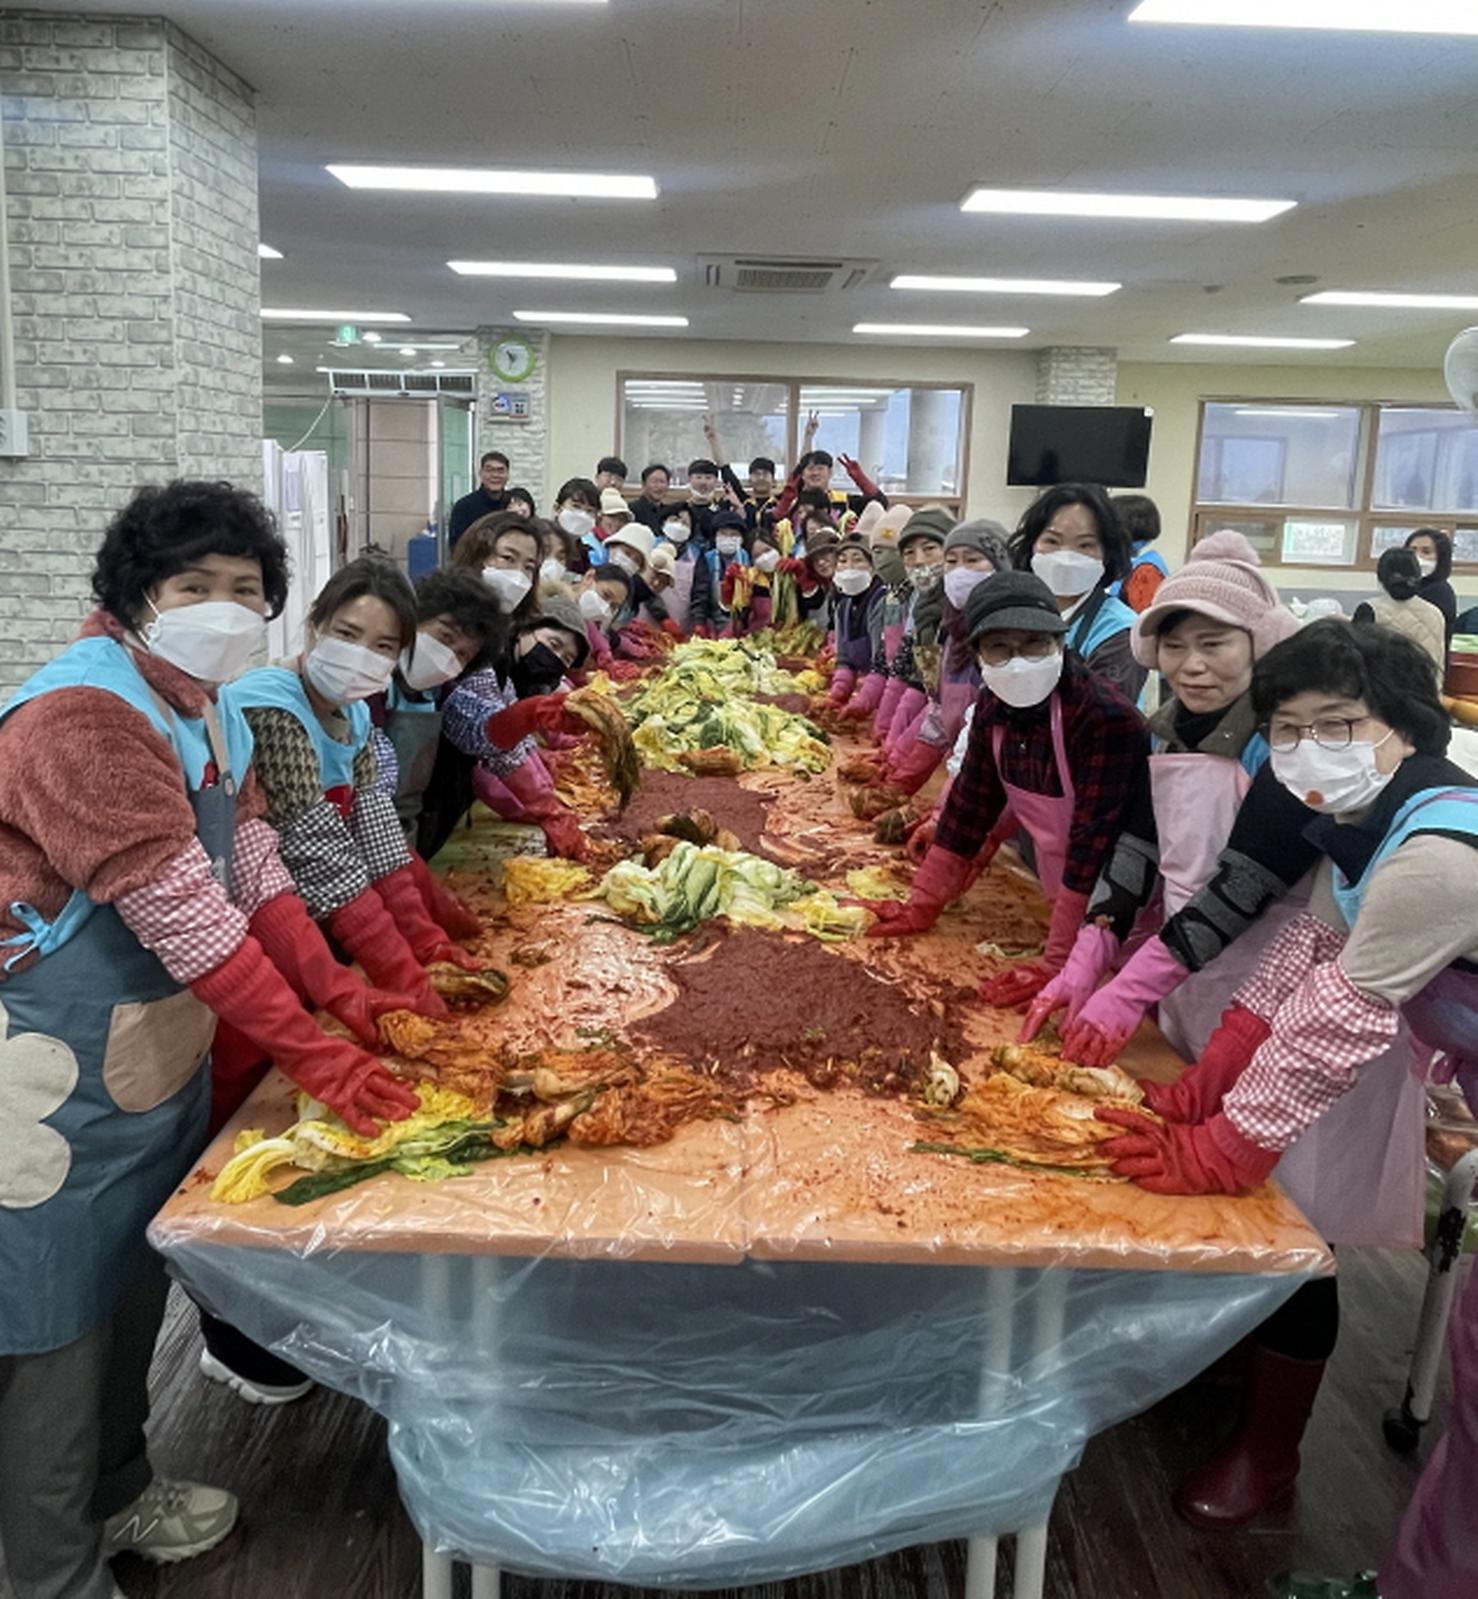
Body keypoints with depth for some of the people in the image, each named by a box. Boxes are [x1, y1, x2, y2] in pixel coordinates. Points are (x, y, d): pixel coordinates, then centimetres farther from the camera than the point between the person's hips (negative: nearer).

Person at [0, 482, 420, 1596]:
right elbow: (179, 911, -28)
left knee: (134, 1279, 23)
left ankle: (117, 1495, 45)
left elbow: (251, 865, 7)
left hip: (159, 1047, 9)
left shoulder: (207, 708, 5)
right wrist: (314, 1054, -25)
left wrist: (332, 983, -4)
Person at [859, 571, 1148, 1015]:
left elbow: (1094, 846, -32)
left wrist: (1057, 965, -33)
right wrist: (920, 908, 0)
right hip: (1060, 897, 6)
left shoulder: (1107, 719, -30)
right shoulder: (993, 707, -8)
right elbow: (968, 808, 0)